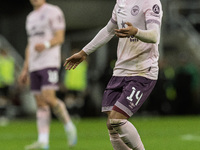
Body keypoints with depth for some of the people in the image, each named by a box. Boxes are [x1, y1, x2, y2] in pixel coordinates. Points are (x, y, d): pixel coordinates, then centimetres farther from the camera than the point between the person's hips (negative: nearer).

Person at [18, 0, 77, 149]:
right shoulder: (31, 17, 22)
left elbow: (60, 38, -9)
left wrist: (46, 45, -29)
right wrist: (25, 69, 20)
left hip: (50, 63, -7)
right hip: (34, 65, 7)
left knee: (49, 98, -18)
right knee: (41, 103, 2)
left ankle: (69, 126, 3)